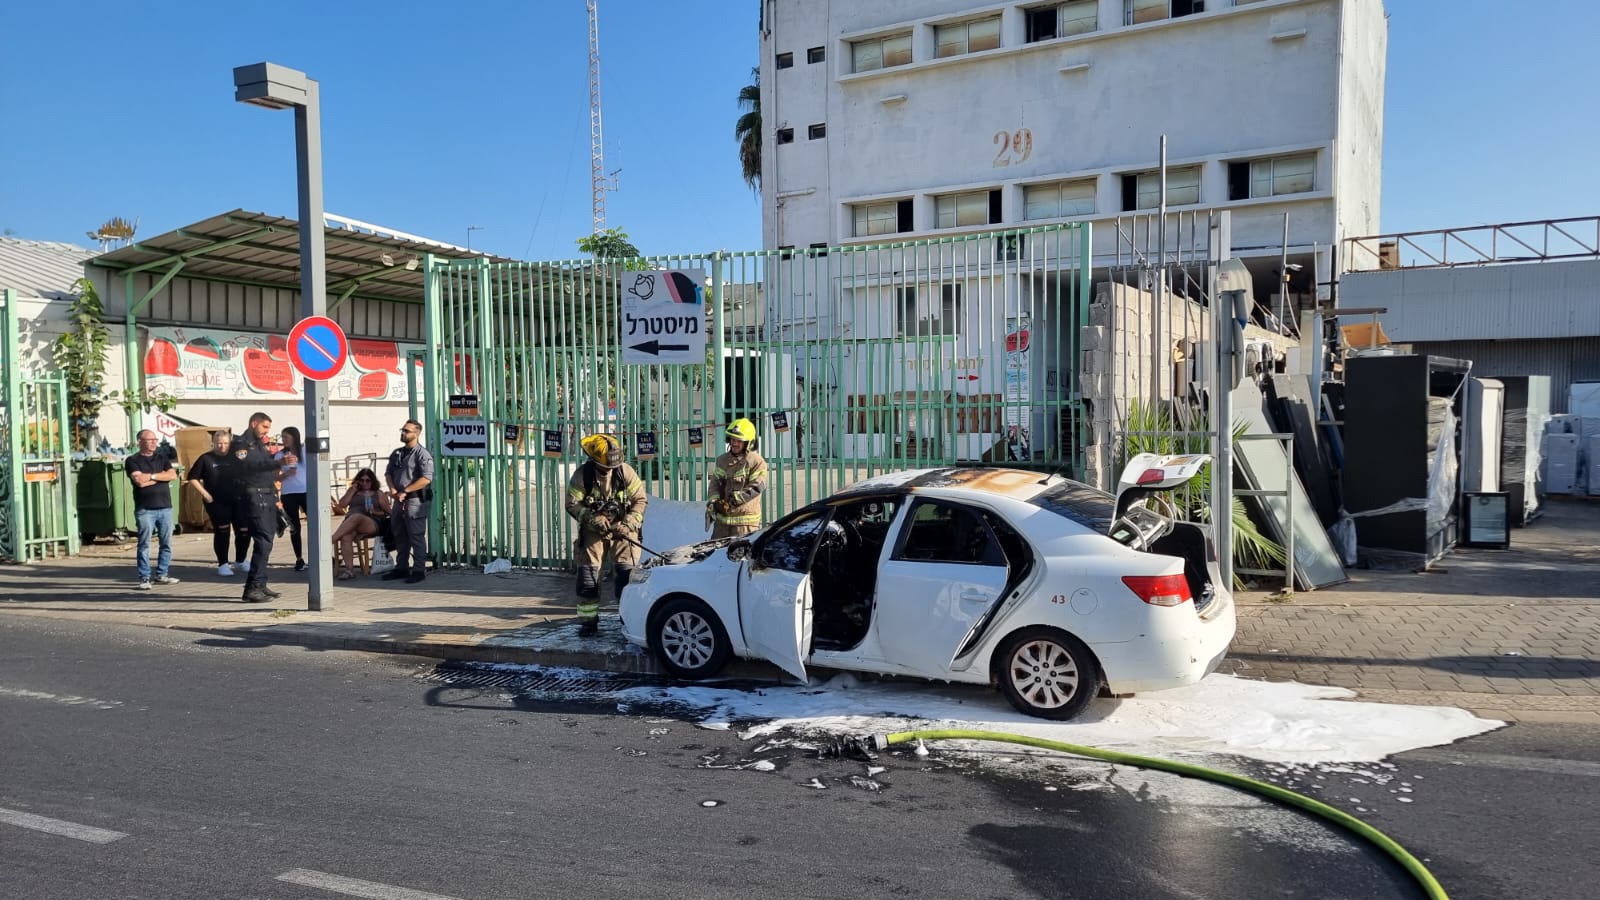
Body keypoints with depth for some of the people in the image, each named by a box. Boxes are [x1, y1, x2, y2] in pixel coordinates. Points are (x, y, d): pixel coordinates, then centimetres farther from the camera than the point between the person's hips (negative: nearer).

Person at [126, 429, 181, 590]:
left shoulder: (162, 458, 15)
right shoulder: (133, 461, 2)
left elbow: (173, 475, -1)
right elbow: (139, 481, -13)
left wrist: (152, 476, -9)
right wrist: (161, 475, -3)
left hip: (165, 507, 4)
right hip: (145, 509, -4)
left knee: (166, 544, 6)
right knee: (144, 545, -4)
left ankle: (161, 575, 15)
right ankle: (145, 578, 0)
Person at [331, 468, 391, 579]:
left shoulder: (379, 494, 20)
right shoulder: (352, 492, 28)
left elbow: (388, 512, 15)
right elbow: (341, 505, 14)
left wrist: (375, 512, -4)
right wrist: (352, 490, 10)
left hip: (372, 524, -3)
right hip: (350, 525, 3)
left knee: (356, 517, -39)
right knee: (345, 537, -34)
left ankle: (331, 539, -44)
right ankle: (349, 569, -38)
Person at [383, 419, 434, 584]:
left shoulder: (422, 454, -11)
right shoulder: (397, 453, 15)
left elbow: (426, 479, -19)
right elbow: (388, 473, 20)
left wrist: (404, 492, -18)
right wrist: (392, 489, -1)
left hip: (415, 500, -8)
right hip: (399, 500, 8)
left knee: (416, 536, -5)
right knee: (400, 536, 15)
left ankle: (419, 570, 1)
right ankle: (401, 568, 26)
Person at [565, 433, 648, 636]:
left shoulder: (625, 472, -11)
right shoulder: (582, 475, -13)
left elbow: (640, 500, -7)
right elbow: (572, 504, -10)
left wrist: (628, 523, -19)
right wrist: (593, 519, -24)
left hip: (621, 530, 0)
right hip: (592, 531, 0)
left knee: (626, 574, -4)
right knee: (587, 576, 0)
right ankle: (588, 620, 11)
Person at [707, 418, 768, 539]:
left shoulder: (757, 462, -8)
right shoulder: (722, 460, 11)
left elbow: (756, 487, -16)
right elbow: (715, 483, 11)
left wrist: (732, 501, -20)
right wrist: (713, 501, -8)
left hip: (745, 518, -6)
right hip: (722, 517, 6)